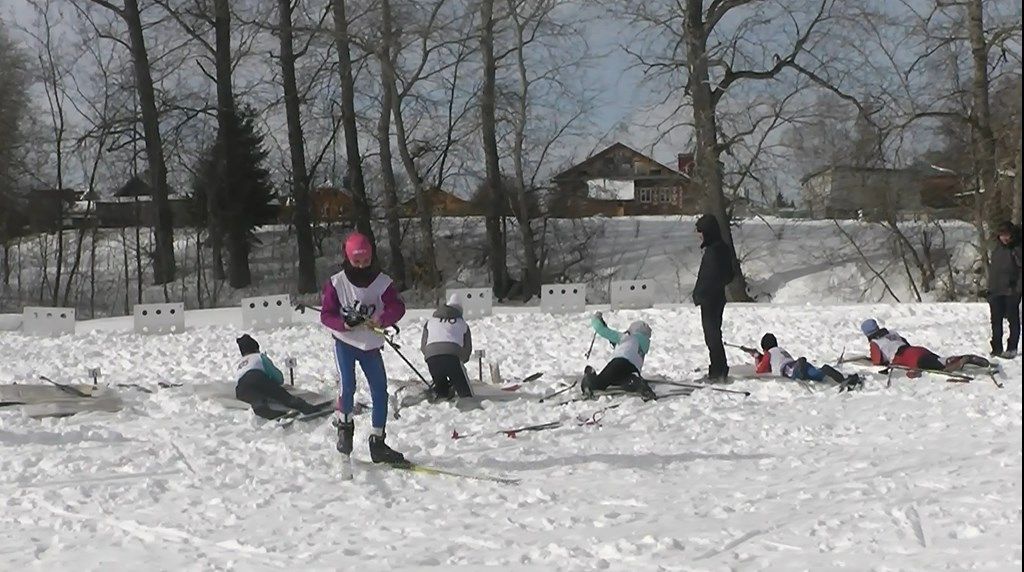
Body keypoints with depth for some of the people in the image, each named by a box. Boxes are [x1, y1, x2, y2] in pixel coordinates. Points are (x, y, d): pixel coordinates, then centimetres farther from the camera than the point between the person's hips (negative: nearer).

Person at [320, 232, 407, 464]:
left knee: (380, 392, 1)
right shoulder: (337, 283, -9)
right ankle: (344, 427, 9)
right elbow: (326, 314, -8)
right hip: (345, 342, -2)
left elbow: (397, 307, -16)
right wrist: (345, 323, -27)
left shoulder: (382, 281, -7)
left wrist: (381, 319, -37)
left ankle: (377, 444, 11)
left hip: (371, 345, 2)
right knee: (348, 386, -18)